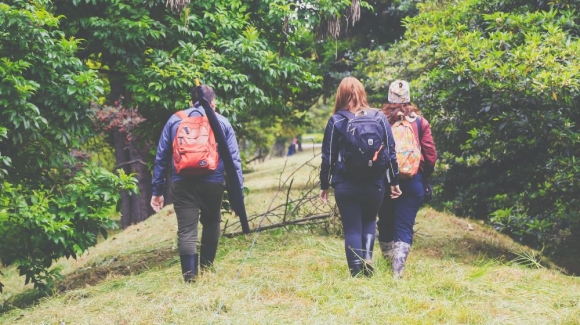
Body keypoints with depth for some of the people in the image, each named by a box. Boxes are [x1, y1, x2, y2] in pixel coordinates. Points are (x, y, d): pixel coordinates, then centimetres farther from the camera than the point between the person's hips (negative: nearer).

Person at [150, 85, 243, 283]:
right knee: (211, 223, 23)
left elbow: (161, 158, 10)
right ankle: (206, 267, 28)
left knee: (186, 231, -1)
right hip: (213, 183, 0)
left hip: (182, 183, 0)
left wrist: (157, 190, 13)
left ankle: (190, 278, -10)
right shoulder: (222, 122, 10)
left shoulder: (175, 120, 13)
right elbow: (234, 160, 4)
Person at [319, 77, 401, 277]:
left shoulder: (336, 121, -3)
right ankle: (368, 255, 1)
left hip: (346, 185, -2)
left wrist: (324, 185, 9)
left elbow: (328, 157, -1)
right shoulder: (379, 117, 2)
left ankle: (357, 273, 3)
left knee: (352, 228, 7)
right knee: (369, 221, 23)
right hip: (374, 184, 2)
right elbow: (391, 152, 4)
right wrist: (394, 181, 12)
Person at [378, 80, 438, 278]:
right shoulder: (420, 121, -1)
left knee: (385, 223, 16)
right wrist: (424, 176, 14)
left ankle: (388, 262, 27)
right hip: (413, 182, 0)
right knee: (405, 226, 1)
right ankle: (397, 270, -8)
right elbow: (431, 155, -2)